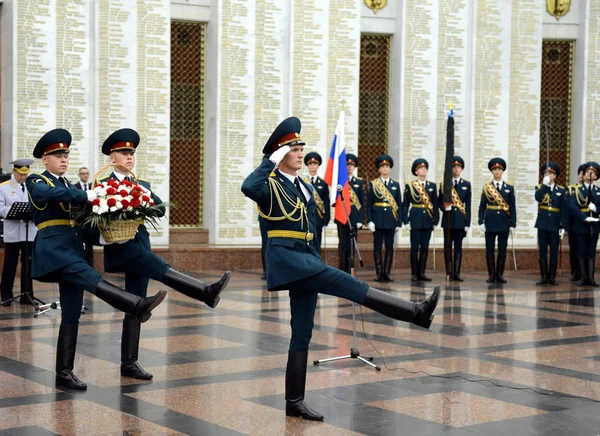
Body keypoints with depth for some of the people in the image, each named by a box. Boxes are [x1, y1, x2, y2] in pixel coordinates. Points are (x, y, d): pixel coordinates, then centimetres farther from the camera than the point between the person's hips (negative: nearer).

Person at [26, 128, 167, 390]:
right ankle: (137, 306, -49)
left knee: (71, 315, 3)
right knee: (91, 278, -30)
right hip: (53, 248, -7)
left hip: (73, 249, 8)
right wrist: (88, 196, -30)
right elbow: (55, 194, -23)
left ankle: (64, 372, 5)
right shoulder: (36, 182, 1)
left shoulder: (68, 185, 23)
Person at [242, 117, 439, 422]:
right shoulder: (270, 184, -6)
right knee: (347, 284, -20)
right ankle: (415, 312, -24)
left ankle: (294, 402, 10)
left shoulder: (306, 188, 19)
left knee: (302, 334, 6)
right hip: (285, 256, -9)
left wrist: (317, 265, 21)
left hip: (306, 258, 9)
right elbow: (247, 187, -31)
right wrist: (271, 161, -20)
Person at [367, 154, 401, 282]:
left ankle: (387, 273, 7)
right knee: (377, 246, 1)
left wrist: (399, 222, 1)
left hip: (391, 220, 2)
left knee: (389, 247, 2)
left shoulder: (395, 184, 9)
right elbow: (369, 204, 1)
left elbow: (399, 204, 8)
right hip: (378, 219, -2)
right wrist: (370, 221, -9)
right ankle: (379, 273, 6)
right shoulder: (373, 184, 3)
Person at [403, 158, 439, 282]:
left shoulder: (432, 186, 9)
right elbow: (405, 205, 1)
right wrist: (406, 221, -6)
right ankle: (414, 274, 6)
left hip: (428, 220, 3)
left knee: (425, 248, 5)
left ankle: (422, 273, 10)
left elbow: (435, 205, 10)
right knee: (415, 248, 0)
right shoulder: (410, 186, 1)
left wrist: (435, 220, 4)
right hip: (415, 220, -3)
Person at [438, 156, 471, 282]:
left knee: (458, 247, 1)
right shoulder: (444, 184, 7)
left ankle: (456, 273, 2)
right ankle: (449, 273, 3)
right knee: (448, 246, 0)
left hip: (460, 220, 0)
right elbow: (440, 202, 9)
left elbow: (468, 205, 5)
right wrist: (444, 207, -14)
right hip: (448, 219, 0)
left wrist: (467, 223, -1)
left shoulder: (466, 184, 8)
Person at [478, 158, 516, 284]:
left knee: (502, 249, 2)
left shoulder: (509, 188, 6)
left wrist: (513, 224, -1)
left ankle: (499, 274, 8)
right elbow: (482, 206, 4)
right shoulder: (486, 187, 4)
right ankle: (491, 275, 6)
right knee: (489, 249, 0)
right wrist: (481, 222, -4)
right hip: (490, 221, -1)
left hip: (504, 222, 1)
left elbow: (512, 207, 5)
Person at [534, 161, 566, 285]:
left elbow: (563, 210, 2)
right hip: (542, 224, 0)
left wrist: (562, 227, -3)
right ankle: (544, 277, 5)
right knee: (542, 252, 1)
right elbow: (538, 198, -18)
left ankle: (552, 277, 7)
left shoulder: (561, 190, 5)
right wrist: (545, 184, -21)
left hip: (555, 225, 0)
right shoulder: (539, 188, 5)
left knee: (554, 252, 2)